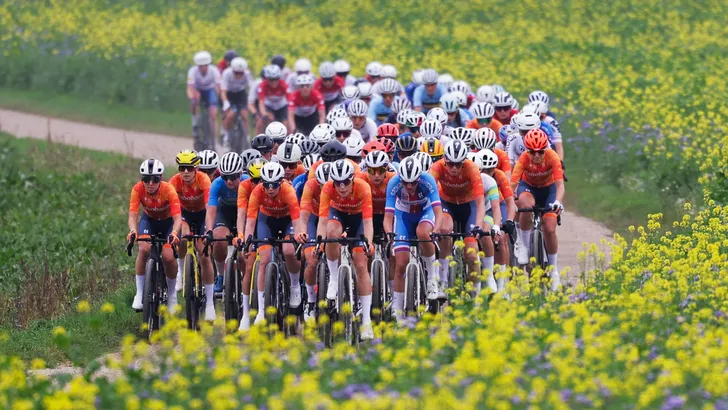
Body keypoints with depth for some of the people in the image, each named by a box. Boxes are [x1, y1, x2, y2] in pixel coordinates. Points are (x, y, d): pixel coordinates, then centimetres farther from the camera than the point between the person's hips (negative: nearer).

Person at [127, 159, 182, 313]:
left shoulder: (169, 190, -31)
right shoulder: (138, 189, -26)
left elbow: (177, 217, -37)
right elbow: (132, 215, -31)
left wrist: (174, 233, -57)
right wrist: (133, 230, -52)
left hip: (167, 221, -1)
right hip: (149, 220, 1)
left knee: (168, 257, -21)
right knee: (144, 249, -28)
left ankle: (172, 294, 6)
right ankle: (140, 293, -18)